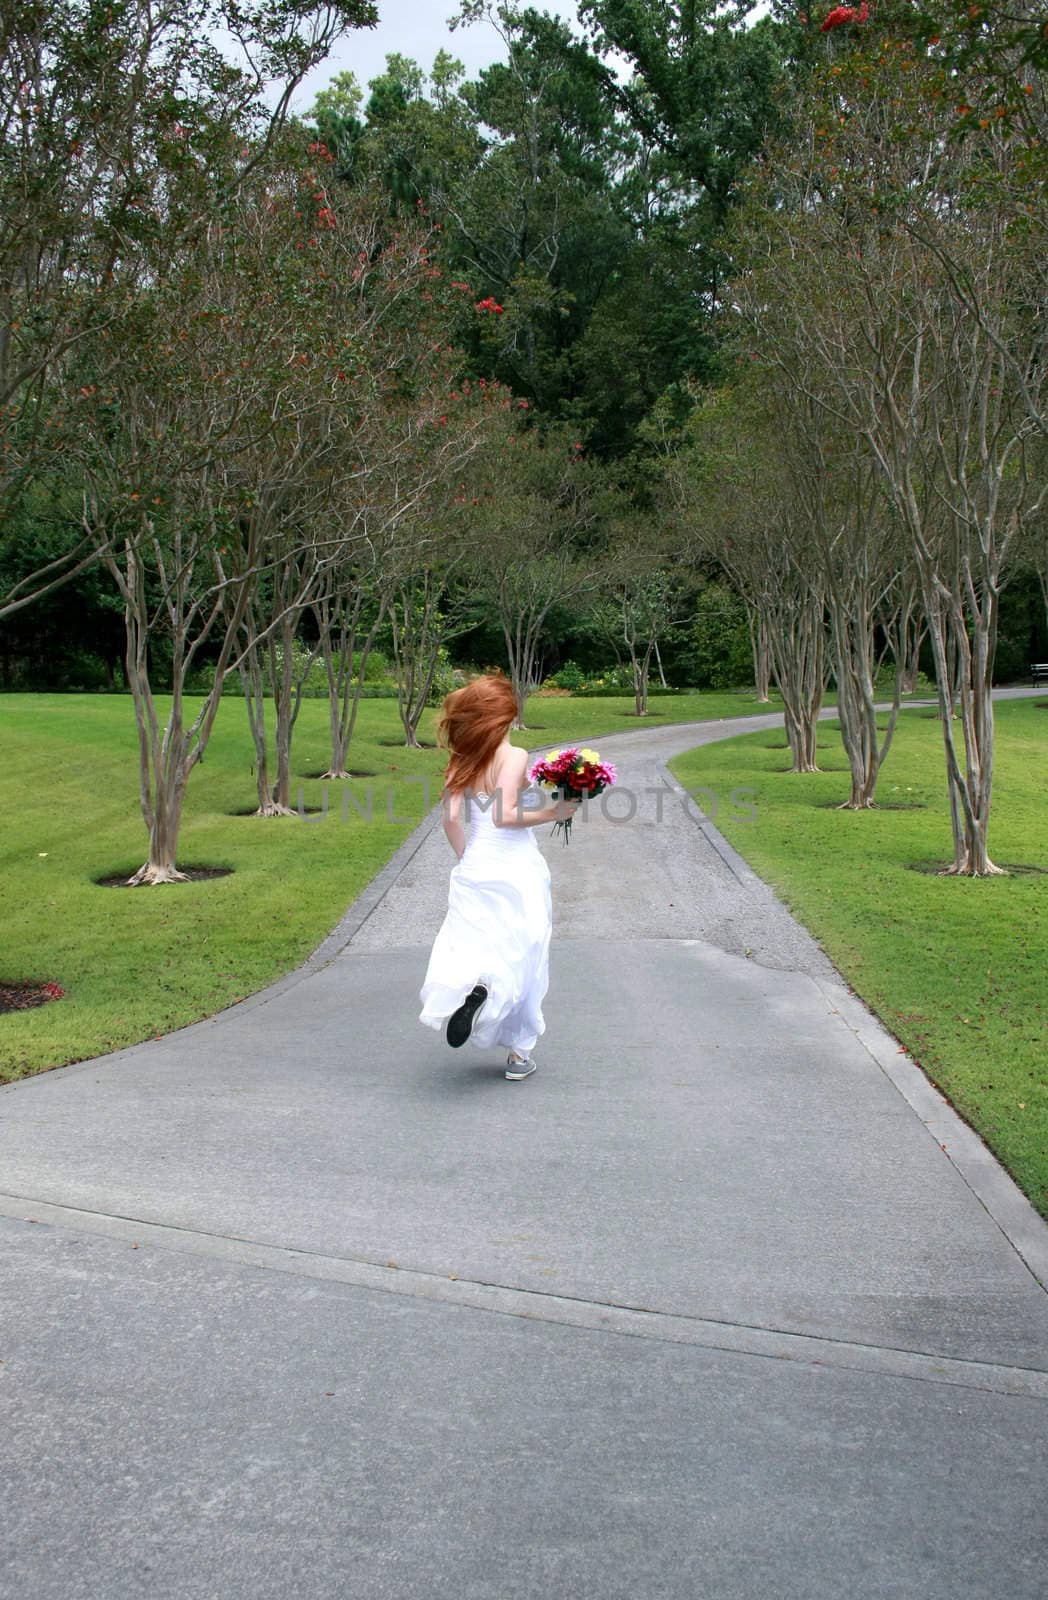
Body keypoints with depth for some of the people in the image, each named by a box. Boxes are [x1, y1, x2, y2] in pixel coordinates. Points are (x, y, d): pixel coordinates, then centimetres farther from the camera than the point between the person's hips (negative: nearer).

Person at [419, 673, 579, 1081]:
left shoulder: (464, 761, 5)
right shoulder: (514, 756, -9)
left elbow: (452, 817, -2)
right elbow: (505, 815, -19)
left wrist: (466, 859, 10)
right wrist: (551, 814, -9)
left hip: (474, 871, 3)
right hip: (516, 870, -3)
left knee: (470, 948, 12)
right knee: (520, 959, 9)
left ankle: (471, 985, -23)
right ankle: (519, 1053, 12)